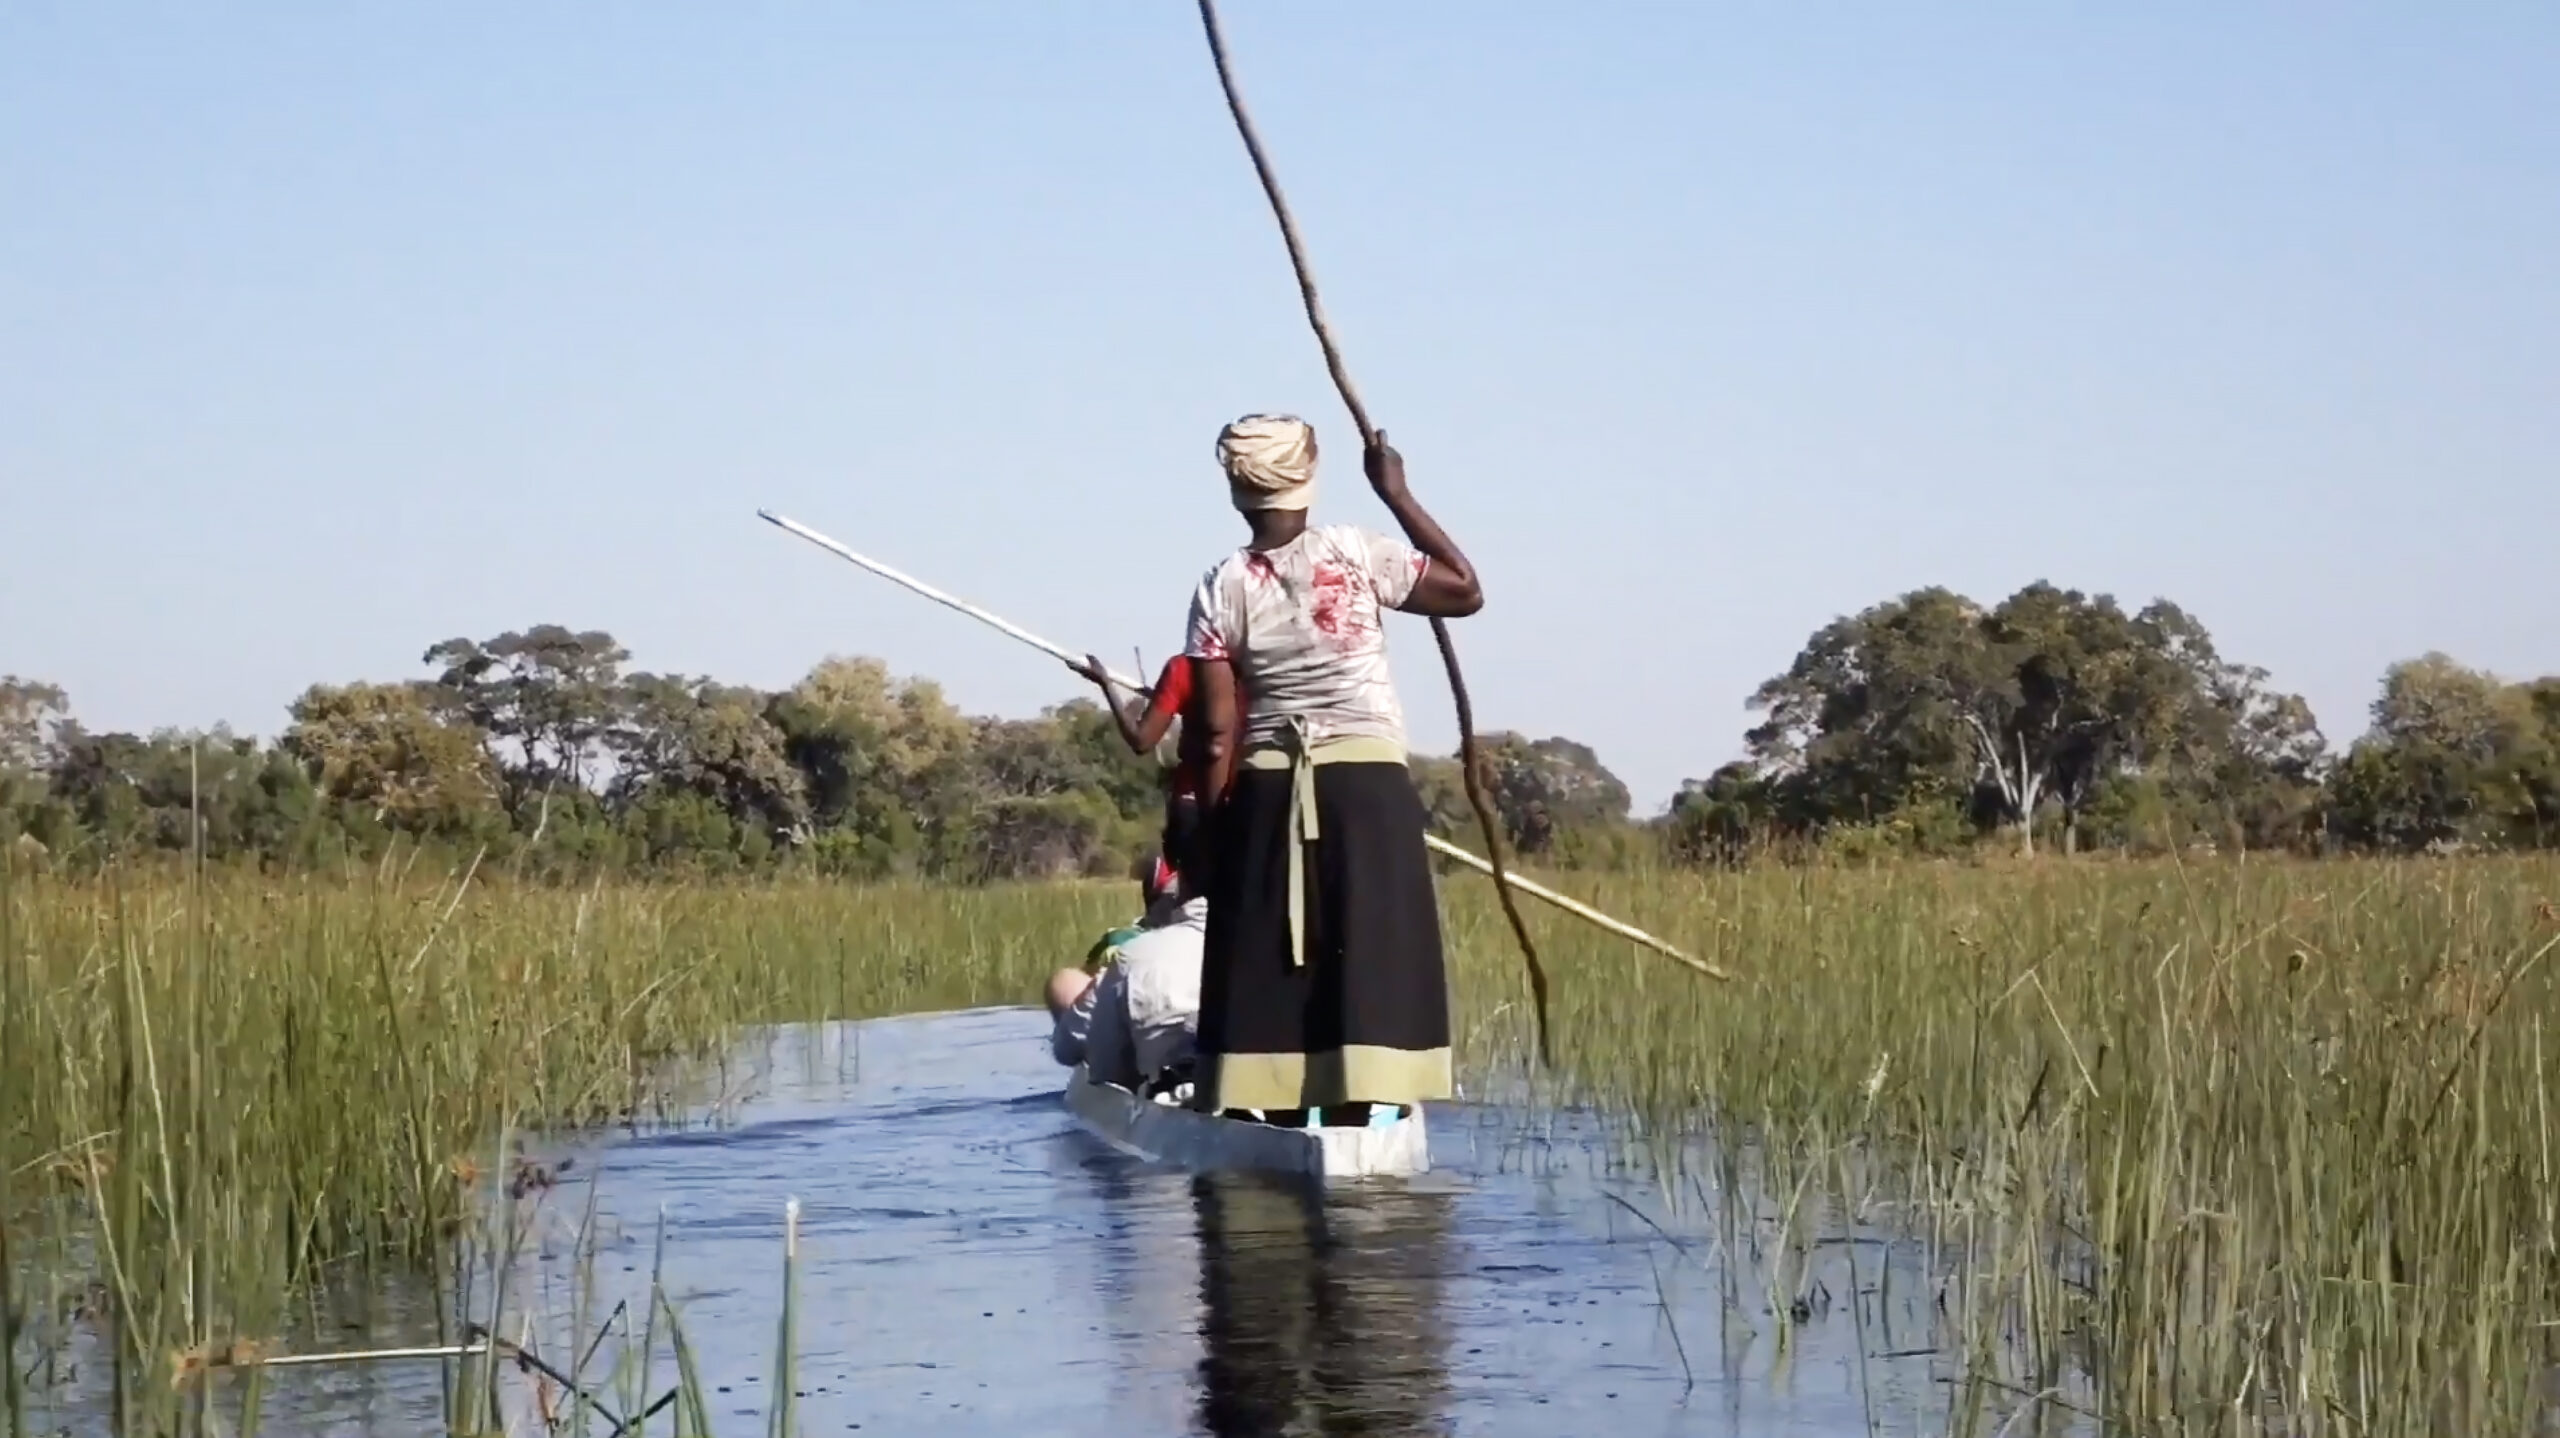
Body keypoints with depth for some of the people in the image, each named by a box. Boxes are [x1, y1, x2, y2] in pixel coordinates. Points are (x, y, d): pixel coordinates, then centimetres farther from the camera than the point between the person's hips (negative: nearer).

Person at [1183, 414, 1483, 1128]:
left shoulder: (1222, 588, -1)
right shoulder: (1357, 553, -5)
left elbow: (1218, 731, -3)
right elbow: (1466, 591, 5)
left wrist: (1211, 829, 2)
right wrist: (1397, 495, 7)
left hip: (1266, 793, 1)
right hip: (1369, 783, -1)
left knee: (1268, 959, 6)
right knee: (1366, 949, 0)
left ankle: (1281, 1111, 7)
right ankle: (1355, 1103, -5)